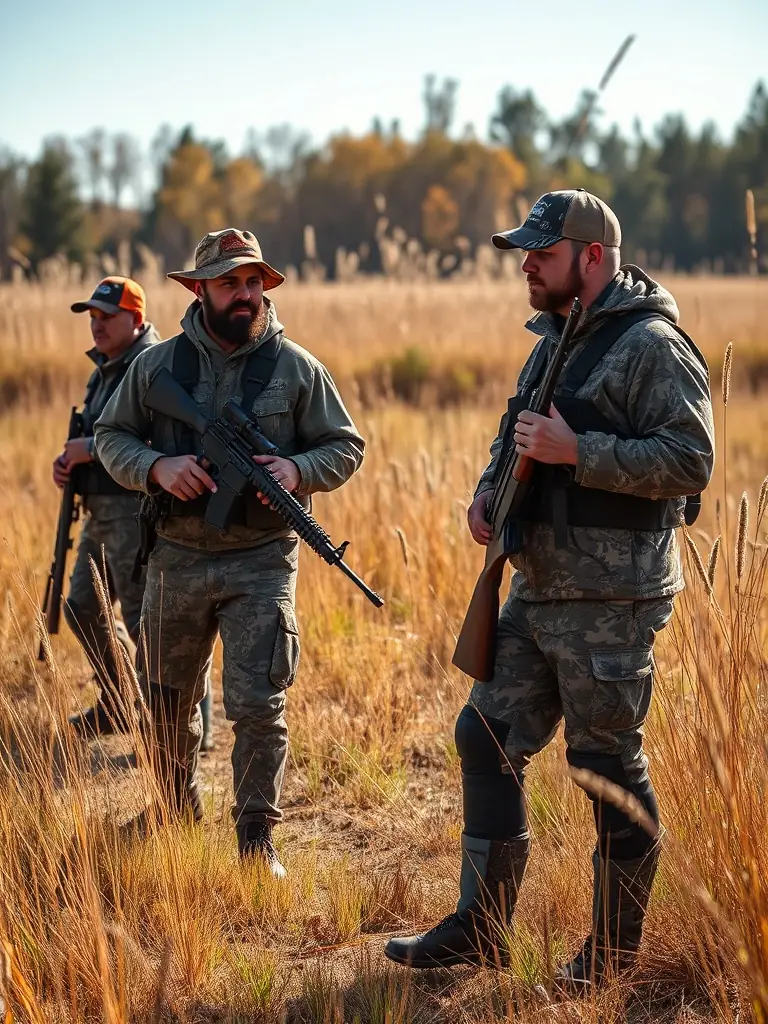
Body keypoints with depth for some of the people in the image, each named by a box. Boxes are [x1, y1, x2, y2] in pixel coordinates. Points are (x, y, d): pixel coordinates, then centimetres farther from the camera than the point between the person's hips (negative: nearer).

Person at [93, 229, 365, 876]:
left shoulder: (297, 368, -1)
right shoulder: (157, 365, 2)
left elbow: (347, 447, 3)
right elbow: (111, 436, 6)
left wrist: (299, 469, -17)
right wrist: (156, 466, -14)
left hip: (262, 562, -2)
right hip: (176, 558, 3)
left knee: (258, 706, -7)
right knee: (167, 699, 17)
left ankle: (257, 837, 5)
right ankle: (177, 805, 39)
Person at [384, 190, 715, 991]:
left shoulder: (653, 347, -12)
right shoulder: (554, 342, 16)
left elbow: (690, 462, -19)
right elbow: (518, 436, 26)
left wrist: (577, 451, -22)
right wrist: (488, 491, 6)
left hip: (609, 600, -9)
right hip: (537, 589, 9)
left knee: (607, 764, 0)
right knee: (486, 740, 9)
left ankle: (615, 948, 15)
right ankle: (480, 925, 20)